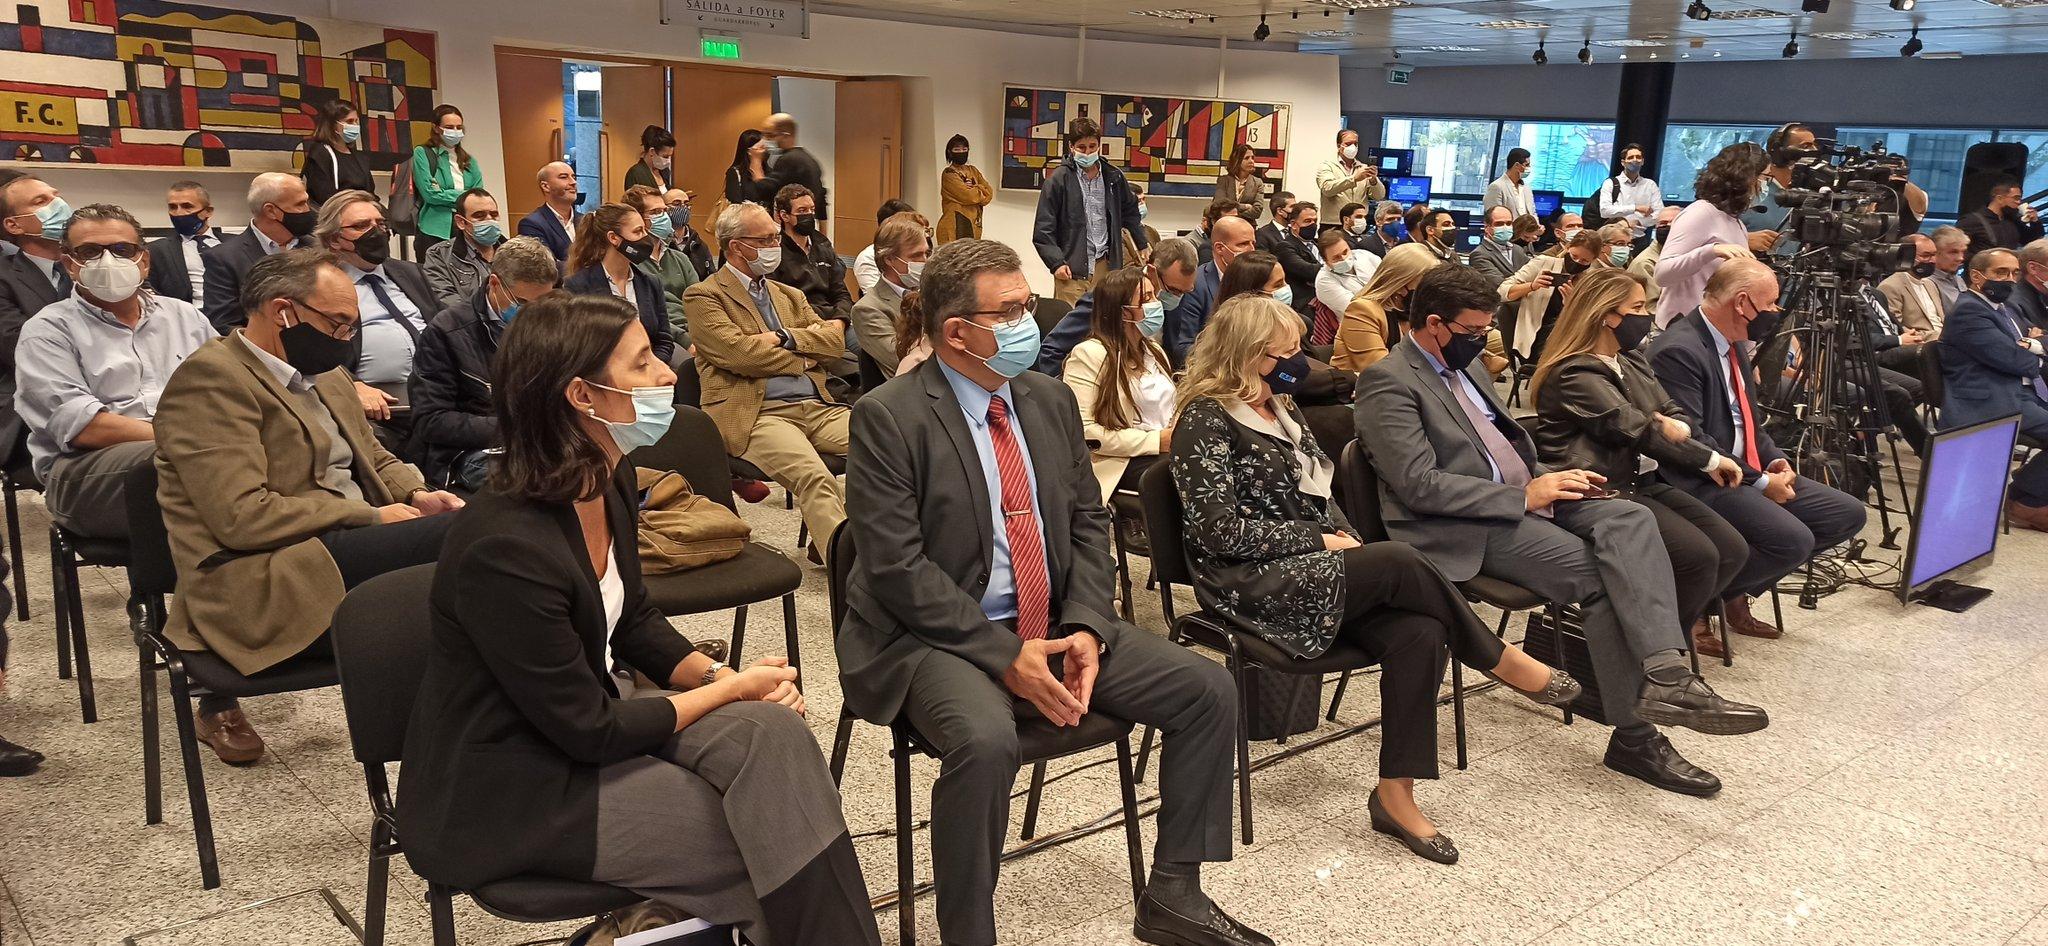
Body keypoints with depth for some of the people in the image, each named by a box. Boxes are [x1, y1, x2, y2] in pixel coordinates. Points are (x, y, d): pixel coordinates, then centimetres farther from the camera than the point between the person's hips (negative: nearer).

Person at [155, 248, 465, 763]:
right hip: (262, 589, -9)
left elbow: (377, 459, 28)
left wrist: (416, 496, 4)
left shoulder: (323, 375, 19)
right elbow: (242, 517, -18)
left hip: (343, 547, 9)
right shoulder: (210, 378, -9)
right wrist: (372, 518, -13)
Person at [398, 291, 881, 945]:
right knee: (764, 837, -15)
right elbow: (589, 731, -22)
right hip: (506, 792, -7)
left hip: (596, 716, 7)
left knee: (770, 733, -17)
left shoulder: (612, 483, -3)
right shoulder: (506, 548, -29)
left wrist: (725, 674, -6)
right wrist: (732, 689, -12)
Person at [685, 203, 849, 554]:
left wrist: (785, 337, -5)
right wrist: (806, 356, 2)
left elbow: (835, 342, 12)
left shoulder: (790, 296, 26)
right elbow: (740, 354, -10)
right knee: (815, 476, -34)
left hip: (817, 406, 6)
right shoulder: (703, 297, 6)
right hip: (757, 414, -6)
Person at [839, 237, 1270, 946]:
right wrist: (1004, 656, -20)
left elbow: (1088, 524, 10)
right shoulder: (888, 418, -12)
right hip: (937, 638, -6)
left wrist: (1085, 628, -8)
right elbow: (897, 567, -17)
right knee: (985, 741, -36)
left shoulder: (1051, 400, 8)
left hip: (1054, 627, 7)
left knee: (1209, 690, -3)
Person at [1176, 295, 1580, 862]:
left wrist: (1345, 535, 0)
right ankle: (1503, 661, -4)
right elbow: (1221, 529, -16)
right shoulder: (1206, 421, -8)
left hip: (1307, 567, 8)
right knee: (1399, 563, -27)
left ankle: (1395, 794, -16)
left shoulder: (1281, 409, 17)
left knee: (1419, 634, -21)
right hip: (1252, 587, -7)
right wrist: (1320, 539, -12)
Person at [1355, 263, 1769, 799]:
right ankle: (1635, 734, -17)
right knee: (1598, 575, -24)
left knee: (1629, 517, -19)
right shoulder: (1388, 382, -9)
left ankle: (1665, 674, -33)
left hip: (1524, 497, 8)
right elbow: (1419, 484, -18)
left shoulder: (1462, 366, 20)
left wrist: (1547, 480, 7)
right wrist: (1525, 496, -16)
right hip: (1465, 529, -8)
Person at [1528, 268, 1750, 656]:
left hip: (1645, 481, 9)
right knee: (1699, 557, -22)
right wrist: (1710, 460, -6)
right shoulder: (1575, 375, -12)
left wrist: (1677, 427, -9)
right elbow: (1635, 428, -16)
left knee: (1733, 550, -6)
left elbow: (1675, 415, 19)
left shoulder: (1633, 361, 18)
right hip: (1604, 492, -9)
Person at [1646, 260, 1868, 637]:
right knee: (1794, 540, -26)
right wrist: (1760, 483, -17)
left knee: (1848, 514, 5)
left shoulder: (1734, 344, 14)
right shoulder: (1677, 351, -18)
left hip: (1750, 472, 10)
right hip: (1702, 484, -10)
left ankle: (1738, 589, 8)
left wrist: (1775, 460, 4)